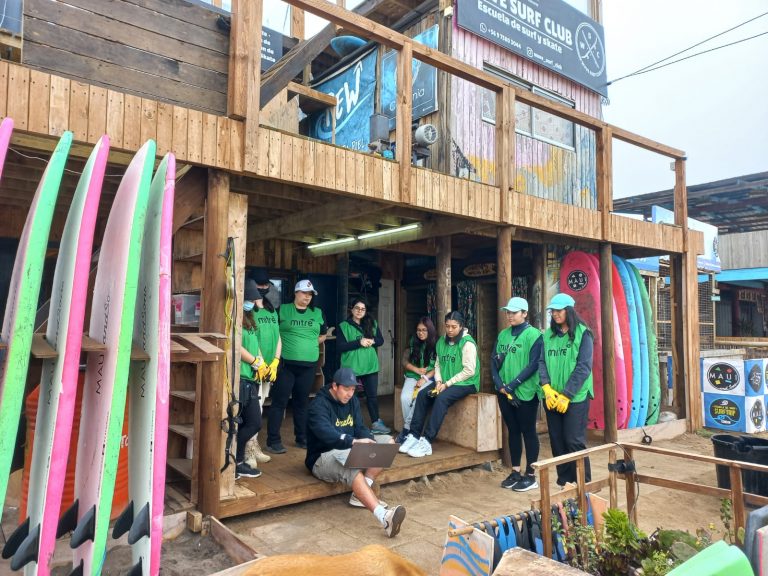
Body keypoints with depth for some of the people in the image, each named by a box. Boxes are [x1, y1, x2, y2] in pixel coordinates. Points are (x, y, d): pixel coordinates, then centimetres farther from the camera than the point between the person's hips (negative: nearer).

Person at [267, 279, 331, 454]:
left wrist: (309, 344, 6)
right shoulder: (282, 310, -1)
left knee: (302, 402, 15)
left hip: (308, 365, 4)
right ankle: (273, 441, 7)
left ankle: (302, 438, 27)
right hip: (286, 364, -4)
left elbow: (322, 335, 21)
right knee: (279, 402, 0)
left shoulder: (317, 313, 11)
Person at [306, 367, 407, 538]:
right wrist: (354, 441, -47)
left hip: (348, 451, 8)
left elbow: (360, 428, 5)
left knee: (388, 442, -6)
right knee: (351, 468, -39)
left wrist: (369, 441, -18)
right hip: (322, 458, -8)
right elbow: (326, 434, -32)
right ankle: (384, 517, -54)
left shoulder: (352, 400, 8)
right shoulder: (319, 405, -16)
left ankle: (360, 493, -17)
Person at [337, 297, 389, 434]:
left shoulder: (372, 324, 9)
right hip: (351, 367, -3)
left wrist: (372, 341, -11)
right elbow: (340, 347, -11)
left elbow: (381, 340, 11)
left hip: (370, 366, 3)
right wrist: (359, 343, -17)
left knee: (372, 395, 9)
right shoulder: (343, 326, -3)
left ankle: (376, 423, 20)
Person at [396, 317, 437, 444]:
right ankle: (409, 428, -9)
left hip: (429, 378, -3)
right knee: (405, 398, -27)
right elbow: (405, 361, 10)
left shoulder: (436, 344, -1)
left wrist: (425, 378, -15)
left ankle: (406, 429, -16)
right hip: (412, 376, 3)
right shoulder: (412, 343, 9)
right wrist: (417, 370, -5)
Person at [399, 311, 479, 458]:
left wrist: (447, 384, -18)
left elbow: (469, 371, -18)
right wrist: (439, 381, -10)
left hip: (466, 383, -7)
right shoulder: (442, 342, 8)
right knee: (422, 395, -14)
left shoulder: (467, 343, -14)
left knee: (442, 398, -31)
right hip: (445, 382, 7)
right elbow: (438, 364, 9)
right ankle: (414, 435, -11)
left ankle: (427, 441, -29)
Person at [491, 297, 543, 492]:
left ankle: (530, 475, 15)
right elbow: (494, 360, 8)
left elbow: (533, 365, -15)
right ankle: (515, 472, 25)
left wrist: (512, 385, -17)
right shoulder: (503, 335, 9)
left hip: (525, 393, -6)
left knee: (528, 432, 4)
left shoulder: (533, 335, -8)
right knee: (513, 431, 14)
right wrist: (500, 385, -6)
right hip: (504, 393, 6)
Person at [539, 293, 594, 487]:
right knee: (557, 441, 9)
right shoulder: (548, 335, 10)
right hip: (551, 397, 5)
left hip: (575, 397, -4)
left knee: (574, 441, -2)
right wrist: (547, 388, -12)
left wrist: (566, 395, -15)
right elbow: (541, 362, 4)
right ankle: (564, 482, 22)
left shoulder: (582, 334, -4)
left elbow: (583, 367, -11)